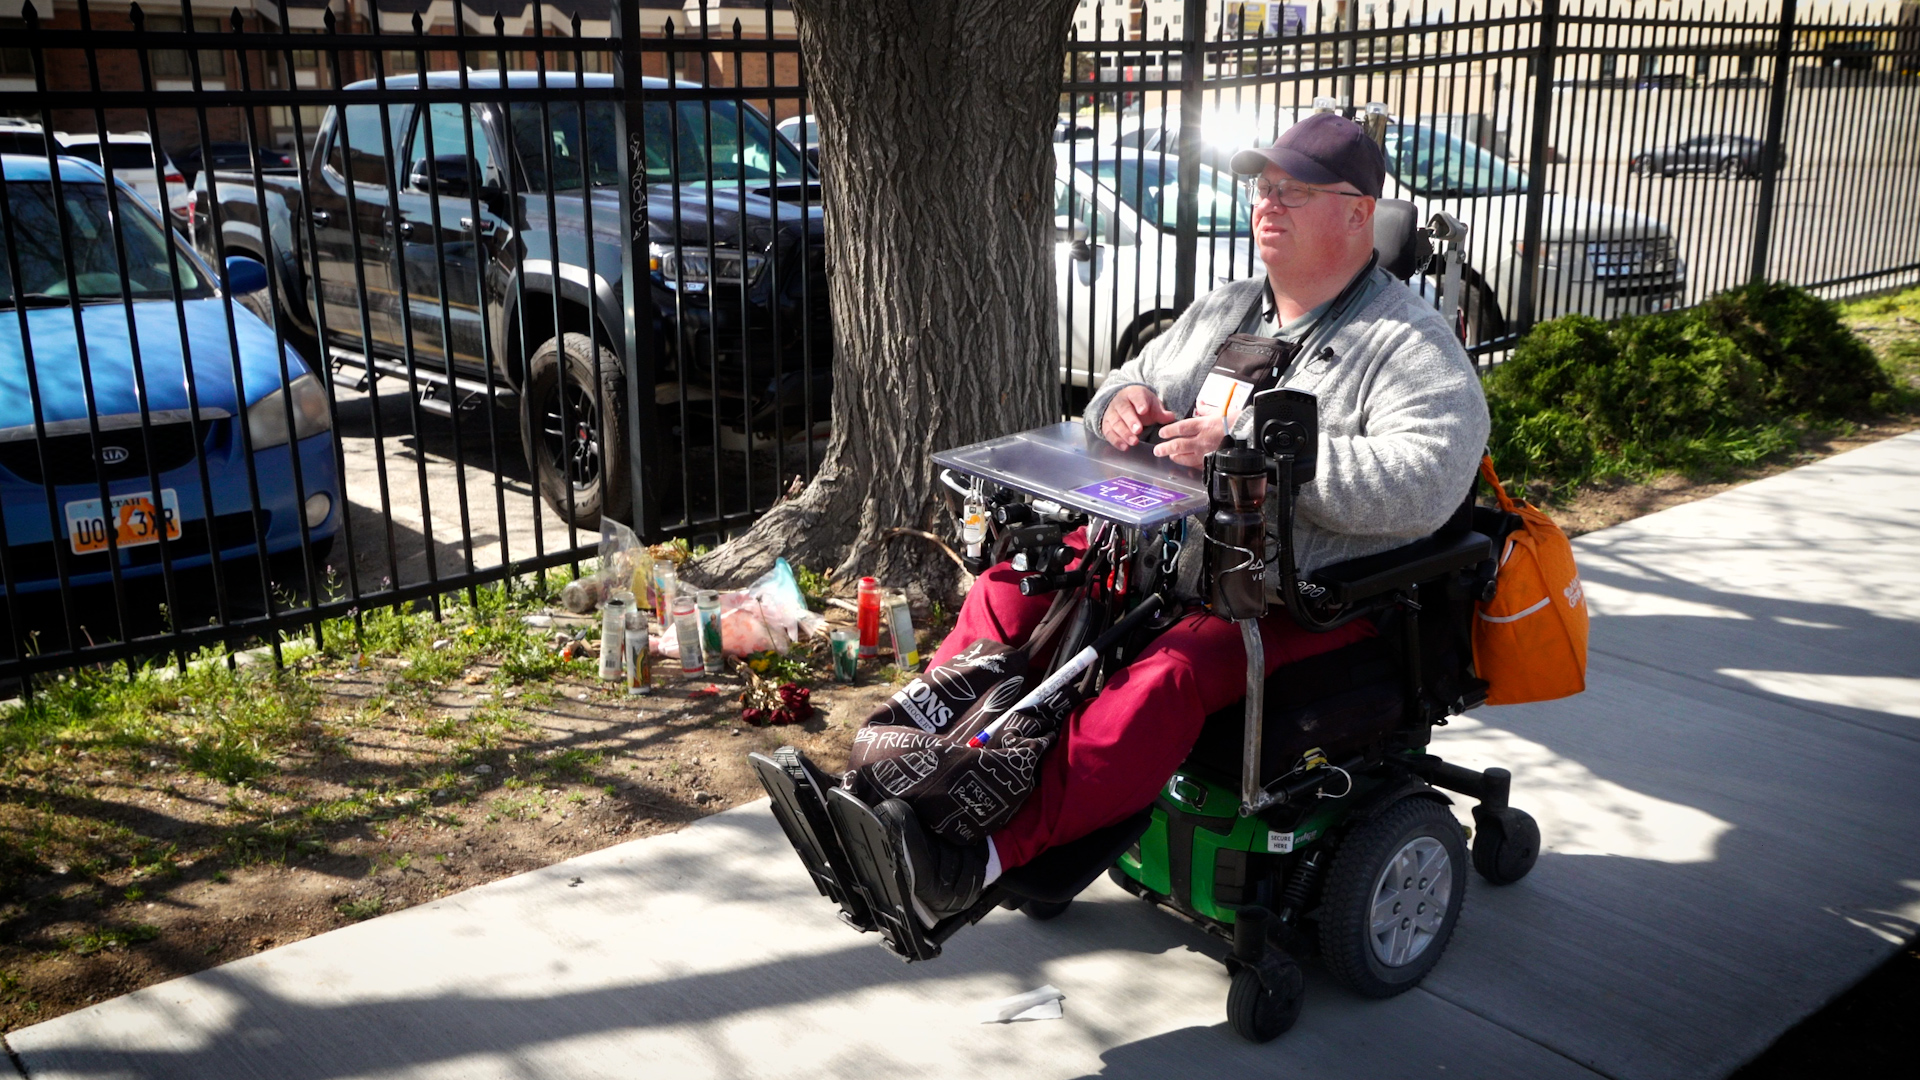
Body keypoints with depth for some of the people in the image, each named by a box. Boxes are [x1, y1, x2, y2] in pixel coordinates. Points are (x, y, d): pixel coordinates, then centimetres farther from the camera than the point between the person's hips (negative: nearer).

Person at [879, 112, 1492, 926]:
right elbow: (1140, 380, 28)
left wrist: (1250, 444, -25)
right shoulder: (1221, 313, 18)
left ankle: (980, 857, -44)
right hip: (1161, 555, 7)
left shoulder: (1415, 347, -5)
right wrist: (1123, 400, 0)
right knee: (1009, 594, -12)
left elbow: (1422, 482, -21)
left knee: (1169, 675, -35)